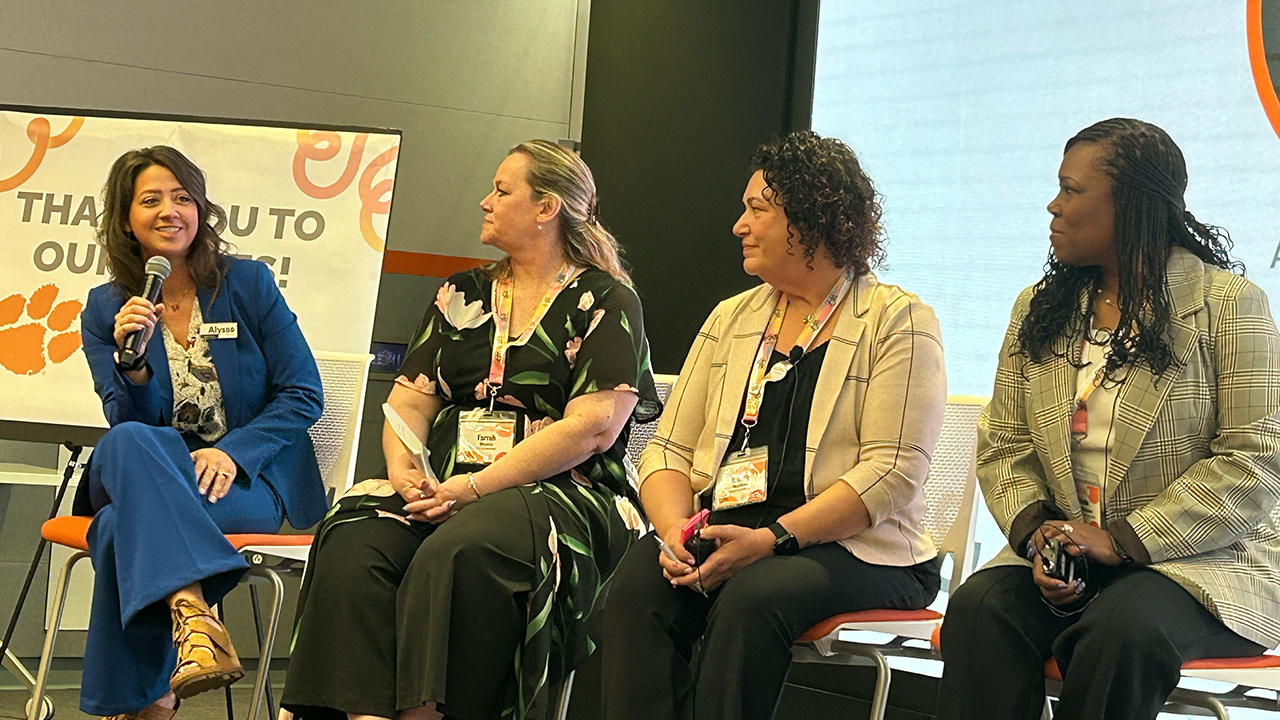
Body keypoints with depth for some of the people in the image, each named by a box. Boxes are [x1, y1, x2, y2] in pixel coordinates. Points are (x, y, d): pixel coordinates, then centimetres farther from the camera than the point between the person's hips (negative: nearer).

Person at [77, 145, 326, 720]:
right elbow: (127, 424, 1)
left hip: (251, 480, -2)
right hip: (151, 479, 2)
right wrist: (132, 363, -19)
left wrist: (231, 452, -16)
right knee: (127, 446, -37)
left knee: (124, 525, -34)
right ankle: (193, 614, -51)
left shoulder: (248, 284, 2)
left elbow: (304, 396, 0)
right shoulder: (105, 309, 8)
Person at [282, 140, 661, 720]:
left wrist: (473, 487, -14)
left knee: (457, 555, -37)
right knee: (351, 549, -26)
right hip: (442, 486, 5)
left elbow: (591, 428, -9)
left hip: (559, 492, -5)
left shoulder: (604, 302, 3)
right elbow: (410, 400, 19)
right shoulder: (462, 296, 22)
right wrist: (404, 470, -4)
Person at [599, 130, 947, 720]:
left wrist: (772, 538, -21)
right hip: (717, 534, 5)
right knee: (637, 587, -27)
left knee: (752, 597, -35)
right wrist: (675, 529, -10)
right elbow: (669, 449, 13)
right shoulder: (731, 318, 19)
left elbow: (892, 472, -11)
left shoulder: (898, 321, 1)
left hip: (851, 547, -4)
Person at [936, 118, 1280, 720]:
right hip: (1062, 558, 4)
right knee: (977, 608, -28)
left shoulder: (1229, 304, -2)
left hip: (1198, 562, -4)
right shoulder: (1039, 309, 15)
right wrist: (1034, 531, -11)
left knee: (1122, 630, -37)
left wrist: (1122, 540, -16)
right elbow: (1003, 446, 11)